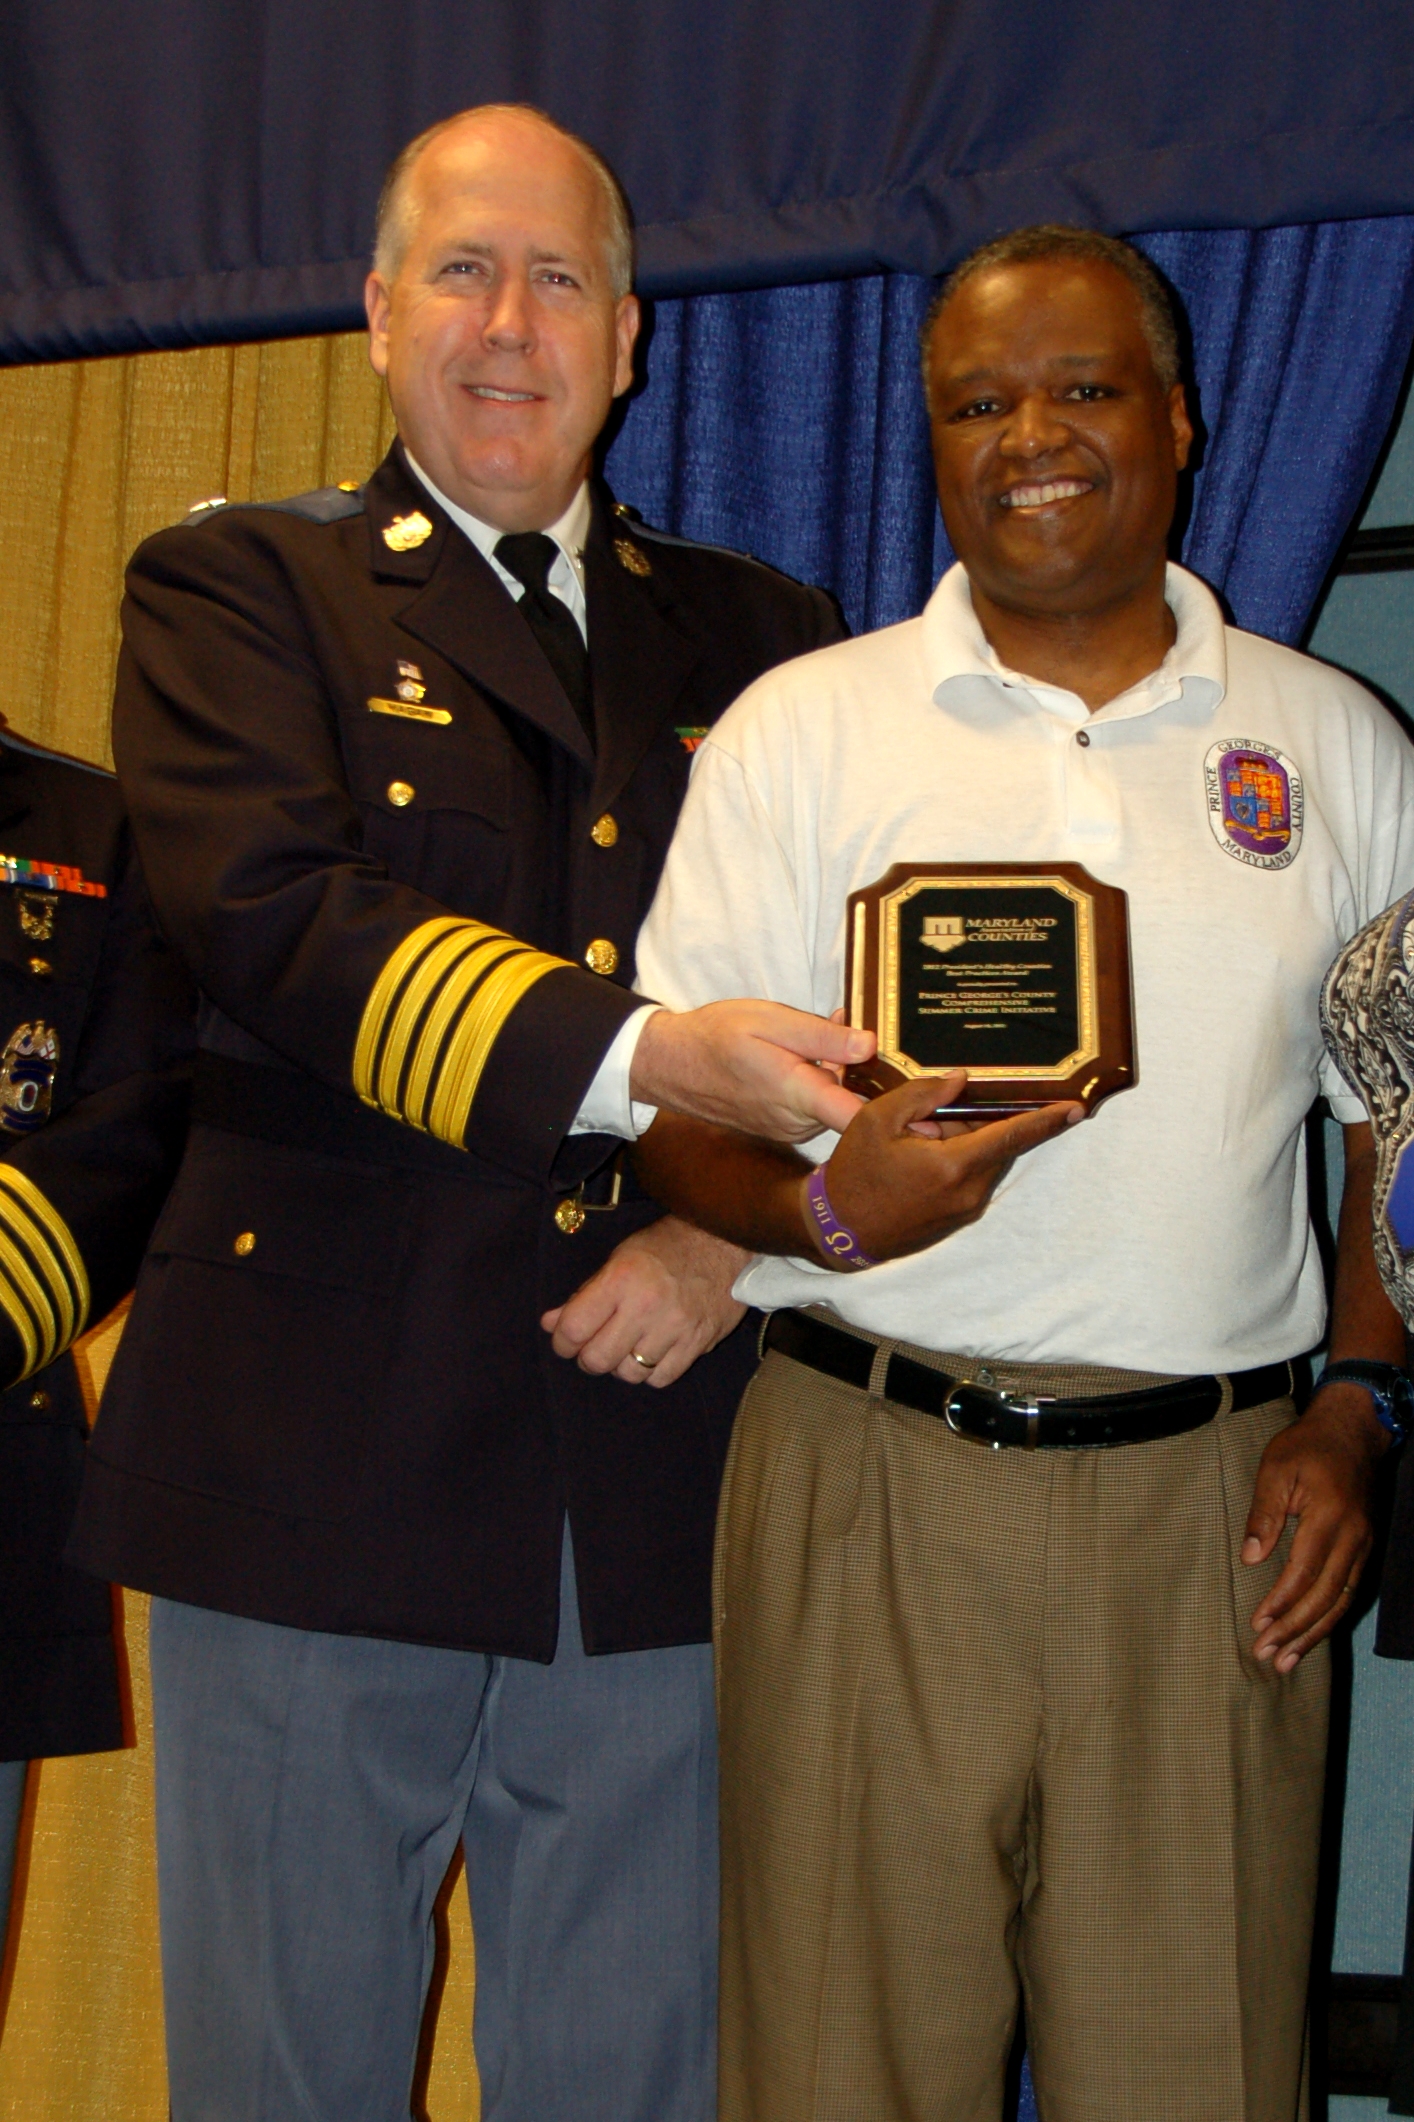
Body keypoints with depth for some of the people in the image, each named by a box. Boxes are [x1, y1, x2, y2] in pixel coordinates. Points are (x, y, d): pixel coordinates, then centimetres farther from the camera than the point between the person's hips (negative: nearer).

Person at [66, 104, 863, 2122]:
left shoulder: (762, 640, 16)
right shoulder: (235, 590, 6)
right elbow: (273, 916, -13)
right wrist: (642, 1055, -25)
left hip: (661, 1497, 3)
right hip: (317, 1479, -2)